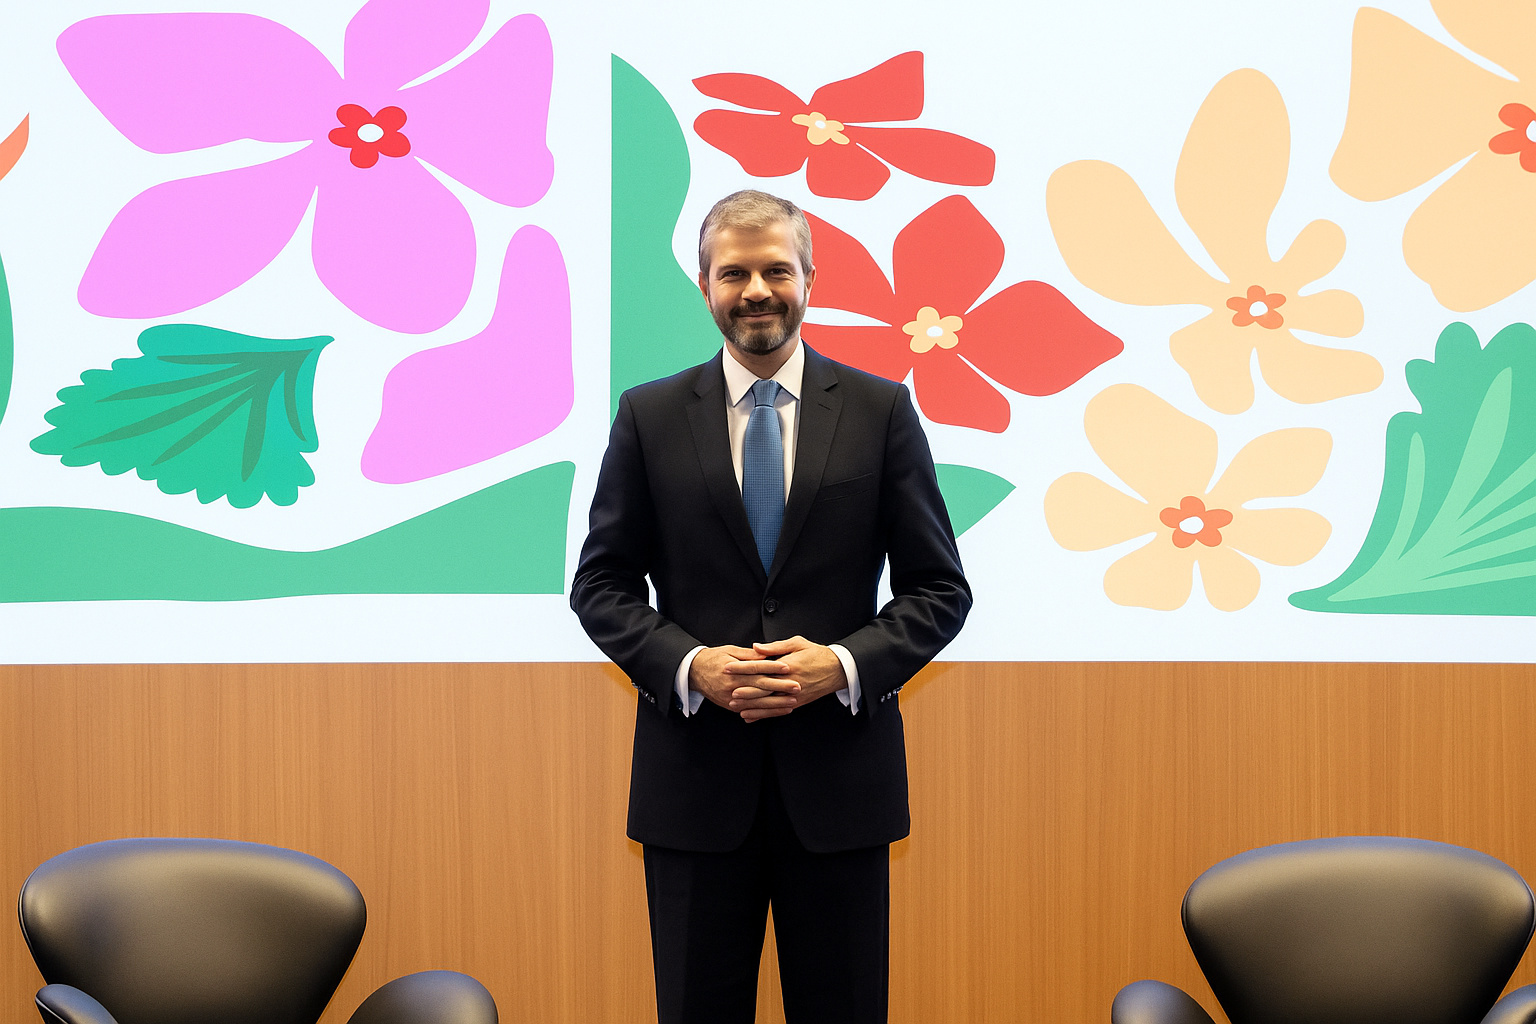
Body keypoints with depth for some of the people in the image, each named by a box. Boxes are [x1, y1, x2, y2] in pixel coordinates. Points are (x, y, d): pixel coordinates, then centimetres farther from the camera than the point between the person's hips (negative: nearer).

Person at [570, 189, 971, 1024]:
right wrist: (687, 665, -12)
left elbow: (939, 587, 3)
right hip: (695, 774, 0)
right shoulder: (649, 415, 4)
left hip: (838, 772, 0)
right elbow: (601, 582, 5)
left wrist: (845, 664, -13)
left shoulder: (881, 411, 3)